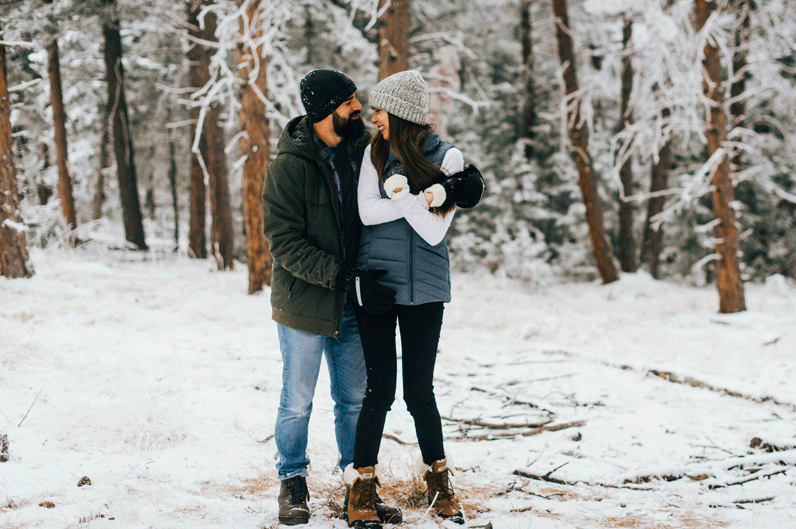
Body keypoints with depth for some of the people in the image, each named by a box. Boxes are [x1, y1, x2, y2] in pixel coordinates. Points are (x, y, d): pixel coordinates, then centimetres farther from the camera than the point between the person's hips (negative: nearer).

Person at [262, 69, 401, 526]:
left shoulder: (363, 150, 1)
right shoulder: (290, 165, -15)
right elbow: (284, 240, -18)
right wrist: (338, 274, -25)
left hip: (352, 303, 5)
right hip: (304, 300, -5)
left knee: (355, 400, 12)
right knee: (298, 403, 7)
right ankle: (293, 486, 24)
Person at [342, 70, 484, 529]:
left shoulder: (447, 158, -3)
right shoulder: (376, 152, 3)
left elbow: (433, 231, -10)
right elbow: (368, 212, -11)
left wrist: (402, 194, -20)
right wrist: (430, 195, -14)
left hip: (424, 288, -1)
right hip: (376, 282, 1)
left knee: (420, 389, 4)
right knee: (380, 388, -2)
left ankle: (439, 479, 23)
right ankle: (362, 486, 9)